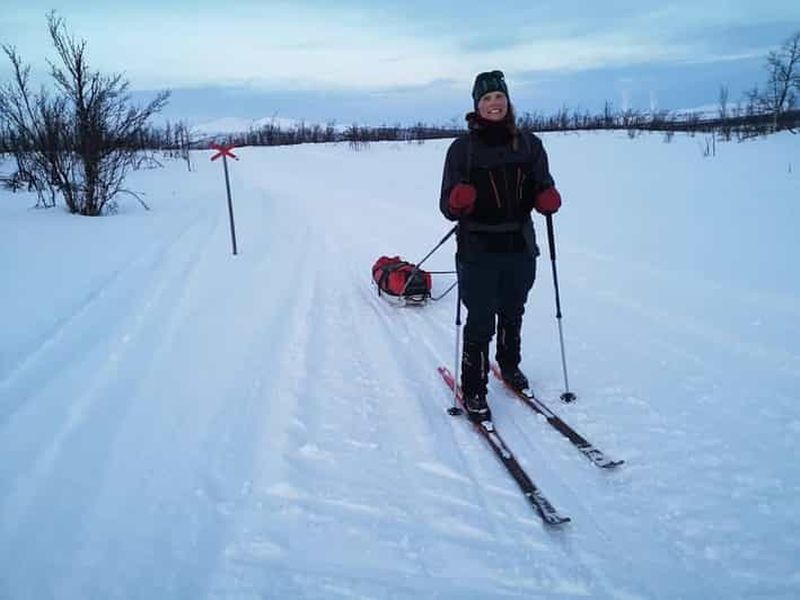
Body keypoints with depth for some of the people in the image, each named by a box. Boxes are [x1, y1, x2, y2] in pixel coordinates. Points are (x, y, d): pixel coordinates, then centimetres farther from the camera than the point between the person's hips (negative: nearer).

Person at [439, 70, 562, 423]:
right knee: (481, 322, -4)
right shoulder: (463, 147, -2)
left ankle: (509, 365, 44)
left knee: (512, 315, 19)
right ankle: (473, 391, 9)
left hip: (520, 248, 4)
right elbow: (448, 206, -3)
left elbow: (543, 188, 14)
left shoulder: (529, 144, 7)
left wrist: (548, 199, -9)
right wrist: (458, 201, -25)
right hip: (478, 251, -3)